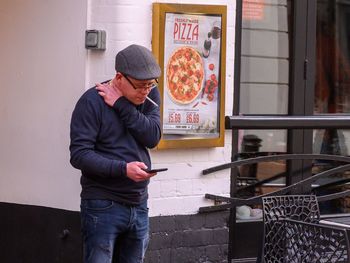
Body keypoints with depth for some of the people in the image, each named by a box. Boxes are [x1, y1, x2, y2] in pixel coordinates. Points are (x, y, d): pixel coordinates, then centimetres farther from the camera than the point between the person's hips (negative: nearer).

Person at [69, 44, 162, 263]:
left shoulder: (149, 96, 7)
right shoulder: (92, 101, -9)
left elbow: (153, 138, -8)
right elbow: (79, 155, -15)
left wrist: (121, 106, -16)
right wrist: (123, 168, -26)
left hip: (139, 205, 5)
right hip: (102, 206, -5)